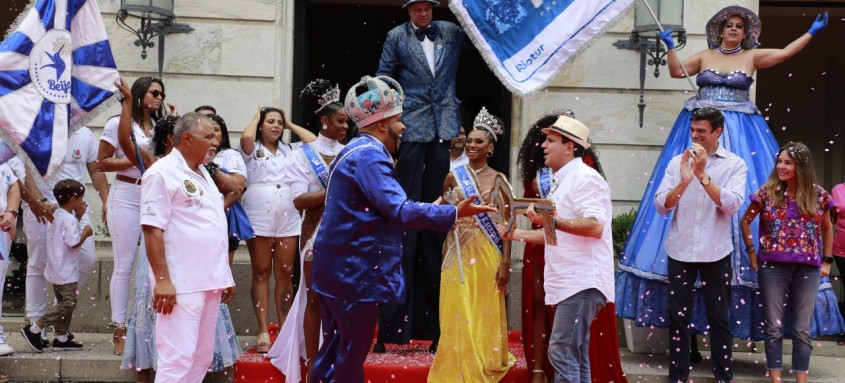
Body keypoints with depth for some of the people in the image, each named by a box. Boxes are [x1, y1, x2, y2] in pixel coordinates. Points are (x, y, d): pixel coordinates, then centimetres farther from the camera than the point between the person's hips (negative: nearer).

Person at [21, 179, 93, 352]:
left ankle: (61, 338, 16)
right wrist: (86, 232, -6)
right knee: (68, 302, -10)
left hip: (57, 271, 11)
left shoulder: (58, 216, 13)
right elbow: (74, 242, -23)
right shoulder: (69, 219, -18)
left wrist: (78, 216, 14)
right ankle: (34, 329, -11)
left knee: (64, 302, 14)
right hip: (66, 271, -11)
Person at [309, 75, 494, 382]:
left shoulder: (355, 151, 17)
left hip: (340, 269, 11)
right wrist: (454, 213, -24)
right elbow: (399, 210, -26)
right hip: (356, 273, -11)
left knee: (334, 350, 14)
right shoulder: (370, 155, -17)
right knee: (352, 356, -5)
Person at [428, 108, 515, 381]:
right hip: (459, 255, 1)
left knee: (485, 316, 3)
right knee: (458, 317, 0)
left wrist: (505, 262, -8)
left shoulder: (497, 180, 1)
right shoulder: (453, 177, 6)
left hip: (487, 256, -1)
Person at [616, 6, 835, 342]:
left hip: (740, 134, -1)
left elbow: (786, 52, 3)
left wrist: (812, 32, -2)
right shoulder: (705, 56, 12)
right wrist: (670, 46, -1)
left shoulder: (752, 57, 8)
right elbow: (677, 72, 11)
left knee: (740, 196, -8)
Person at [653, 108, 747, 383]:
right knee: (678, 318, 4)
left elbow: (732, 205, -15)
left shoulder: (734, 165, -1)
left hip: (716, 252, -2)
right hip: (680, 250, 2)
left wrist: (702, 174, -20)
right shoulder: (677, 162, 5)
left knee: (719, 319, 5)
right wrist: (684, 181, -19)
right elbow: (661, 206, -2)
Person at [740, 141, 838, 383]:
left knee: (802, 330, 5)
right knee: (774, 328, 1)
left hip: (808, 270, 1)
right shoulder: (768, 192, -1)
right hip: (772, 268, 0)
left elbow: (827, 228, 15)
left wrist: (827, 260, 9)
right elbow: (745, 221, 10)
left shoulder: (818, 195, 1)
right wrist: (751, 252, 4)